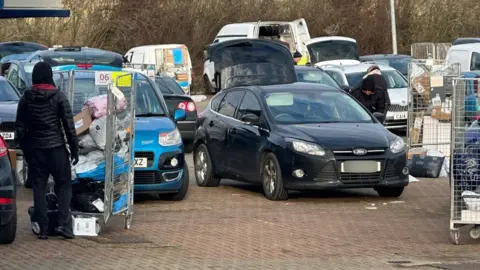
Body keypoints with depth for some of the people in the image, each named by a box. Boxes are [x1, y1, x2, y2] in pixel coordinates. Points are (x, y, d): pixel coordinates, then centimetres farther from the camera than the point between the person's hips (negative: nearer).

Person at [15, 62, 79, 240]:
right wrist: (74, 150, 1)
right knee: (64, 185, 7)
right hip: (56, 148, -2)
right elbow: (69, 126, -7)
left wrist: (26, 149, 14)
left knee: (39, 188, 6)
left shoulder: (26, 98, 2)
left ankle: (43, 228, 3)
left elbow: (20, 128, 5)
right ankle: (63, 224, -7)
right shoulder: (58, 97, -6)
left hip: (35, 150, 2)